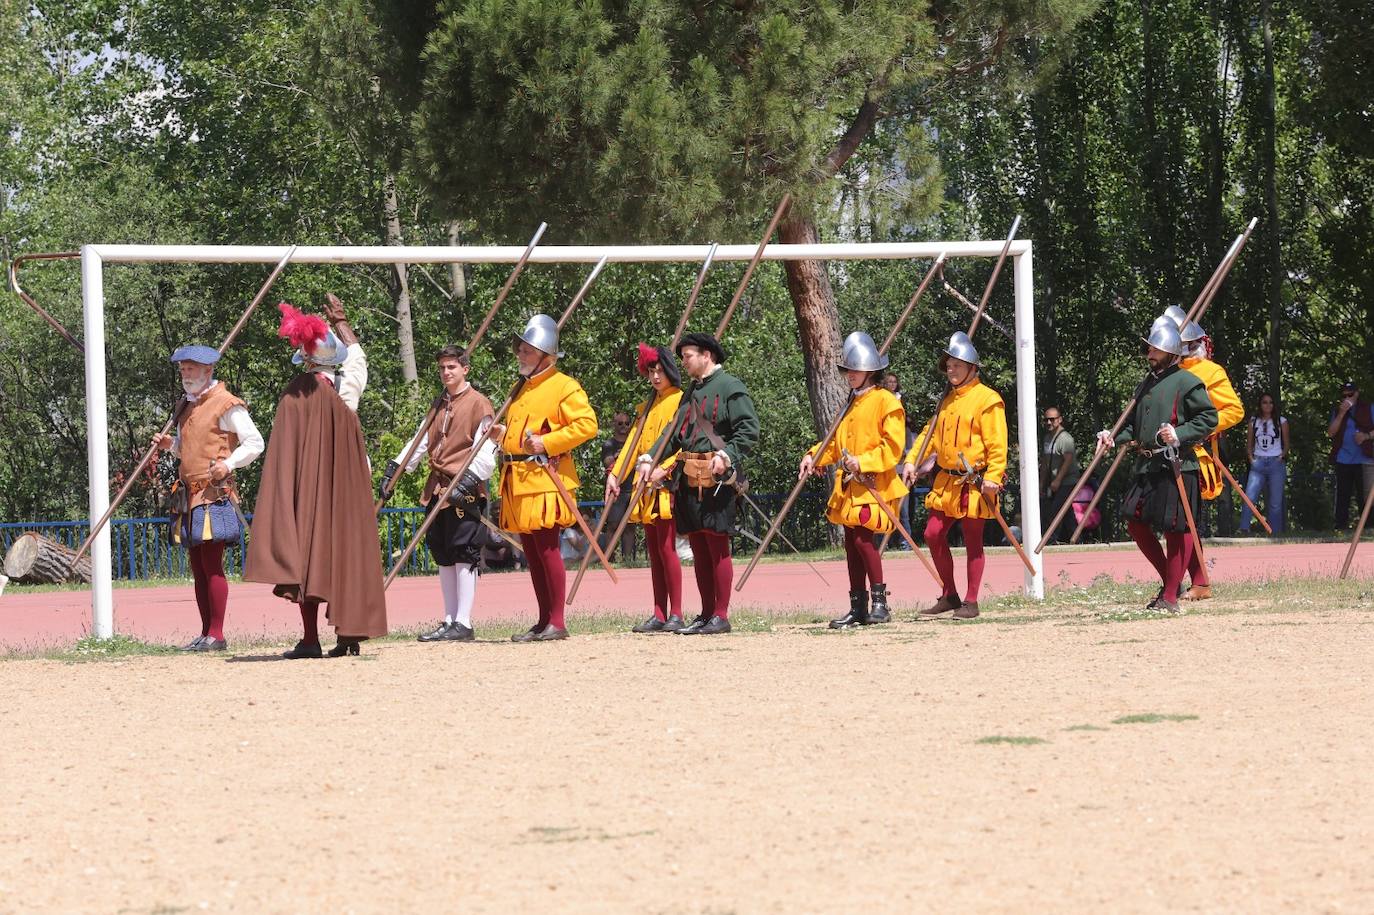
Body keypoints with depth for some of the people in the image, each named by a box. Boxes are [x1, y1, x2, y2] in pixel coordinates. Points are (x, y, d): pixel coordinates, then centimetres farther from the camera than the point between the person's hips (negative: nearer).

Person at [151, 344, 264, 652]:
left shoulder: (226, 405, -6)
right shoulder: (188, 405, 19)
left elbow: (254, 443, -7)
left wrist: (229, 464, -20)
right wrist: (170, 444, 10)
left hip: (215, 493, -9)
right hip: (190, 495, 9)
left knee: (212, 565, -11)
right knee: (198, 568, 8)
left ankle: (216, 635, -10)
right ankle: (205, 634, 11)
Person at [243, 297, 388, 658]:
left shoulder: (297, 394, -10)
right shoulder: (347, 388, 2)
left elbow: (285, 451, -12)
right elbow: (357, 354, 25)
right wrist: (341, 323, 40)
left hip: (307, 485, -4)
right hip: (346, 486, 4)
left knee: (307, 553, -4)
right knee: (345, 550, 9)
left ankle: (310, 638, -11)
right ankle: (350, 634, 7)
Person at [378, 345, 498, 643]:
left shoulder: (478, 403, -5)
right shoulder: (438, 405, 18)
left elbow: (486, 451, -11)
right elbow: (420, 441, 20)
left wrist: (467, 482, -21)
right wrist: (393, 471, 11)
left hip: (465, 493, -8)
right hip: (438, 490, 8)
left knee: (463, 556, -7)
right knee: (444, 558, 9)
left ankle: (463, 624, -8)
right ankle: (449, 621, 14)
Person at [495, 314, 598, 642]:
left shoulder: (564, 387, -6)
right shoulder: (523, 389, 21)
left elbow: (587, 424, -15)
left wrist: (547, 442, -19)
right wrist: (504, 434, 10)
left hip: (545, 480, -9)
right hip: (518, 482, 9)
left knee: (547, 549, -10)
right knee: (532, 553, 9)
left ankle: (557, 623, -7)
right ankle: (543, 621, 14)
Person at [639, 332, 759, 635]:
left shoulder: (730, 388, -5)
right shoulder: (692, 392, 21)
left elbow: (749, 430, -11)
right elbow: (675, 431, 22)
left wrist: (726, 456, -23)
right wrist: (650, 459, 10)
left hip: (717, 478, -8)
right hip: (688, 479, 8)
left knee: (717, 546, -6)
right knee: (698, 547, 9)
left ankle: (720, 616, -4)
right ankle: (706, 614, 15)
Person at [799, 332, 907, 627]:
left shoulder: (885, 401, -8)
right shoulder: (851, 403, 19)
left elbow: (893, 446, -14)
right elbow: (836, 441, 22)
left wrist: (863, 461, -22)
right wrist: (814, 456, 6)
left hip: (873, 485, -9)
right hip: (848, 486, 9)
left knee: (862, 537, -17)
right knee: (852, 542, 8)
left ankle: (879, 602, -10)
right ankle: (858, 608, 12)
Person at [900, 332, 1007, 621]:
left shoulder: (987, 399, -8)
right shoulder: (948, 399, 16)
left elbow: (997, 443, -13)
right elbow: (931, 433, 19)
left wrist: (993, 477, -21)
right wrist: (912, 461, 6)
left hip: (974, 483, -8)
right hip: (946, 482, 8)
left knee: (973, 542, 0)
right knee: (933, 534, 5)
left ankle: (970, 602, 7)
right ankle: (949, 597, 16)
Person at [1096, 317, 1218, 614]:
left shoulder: (1187, 383, -7)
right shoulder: (1147, 384, 18)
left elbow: (1209, 419, -10)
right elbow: (1135, 423, 26)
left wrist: (1179, 434, -21)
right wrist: (1114, 436, 9)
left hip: (1175, 467, -9)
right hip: (1146, 465, 9)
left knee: (1176, 529, -2)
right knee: (1135, 523, 8)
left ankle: (1170, 597, 4)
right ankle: (1170, 580, 24)